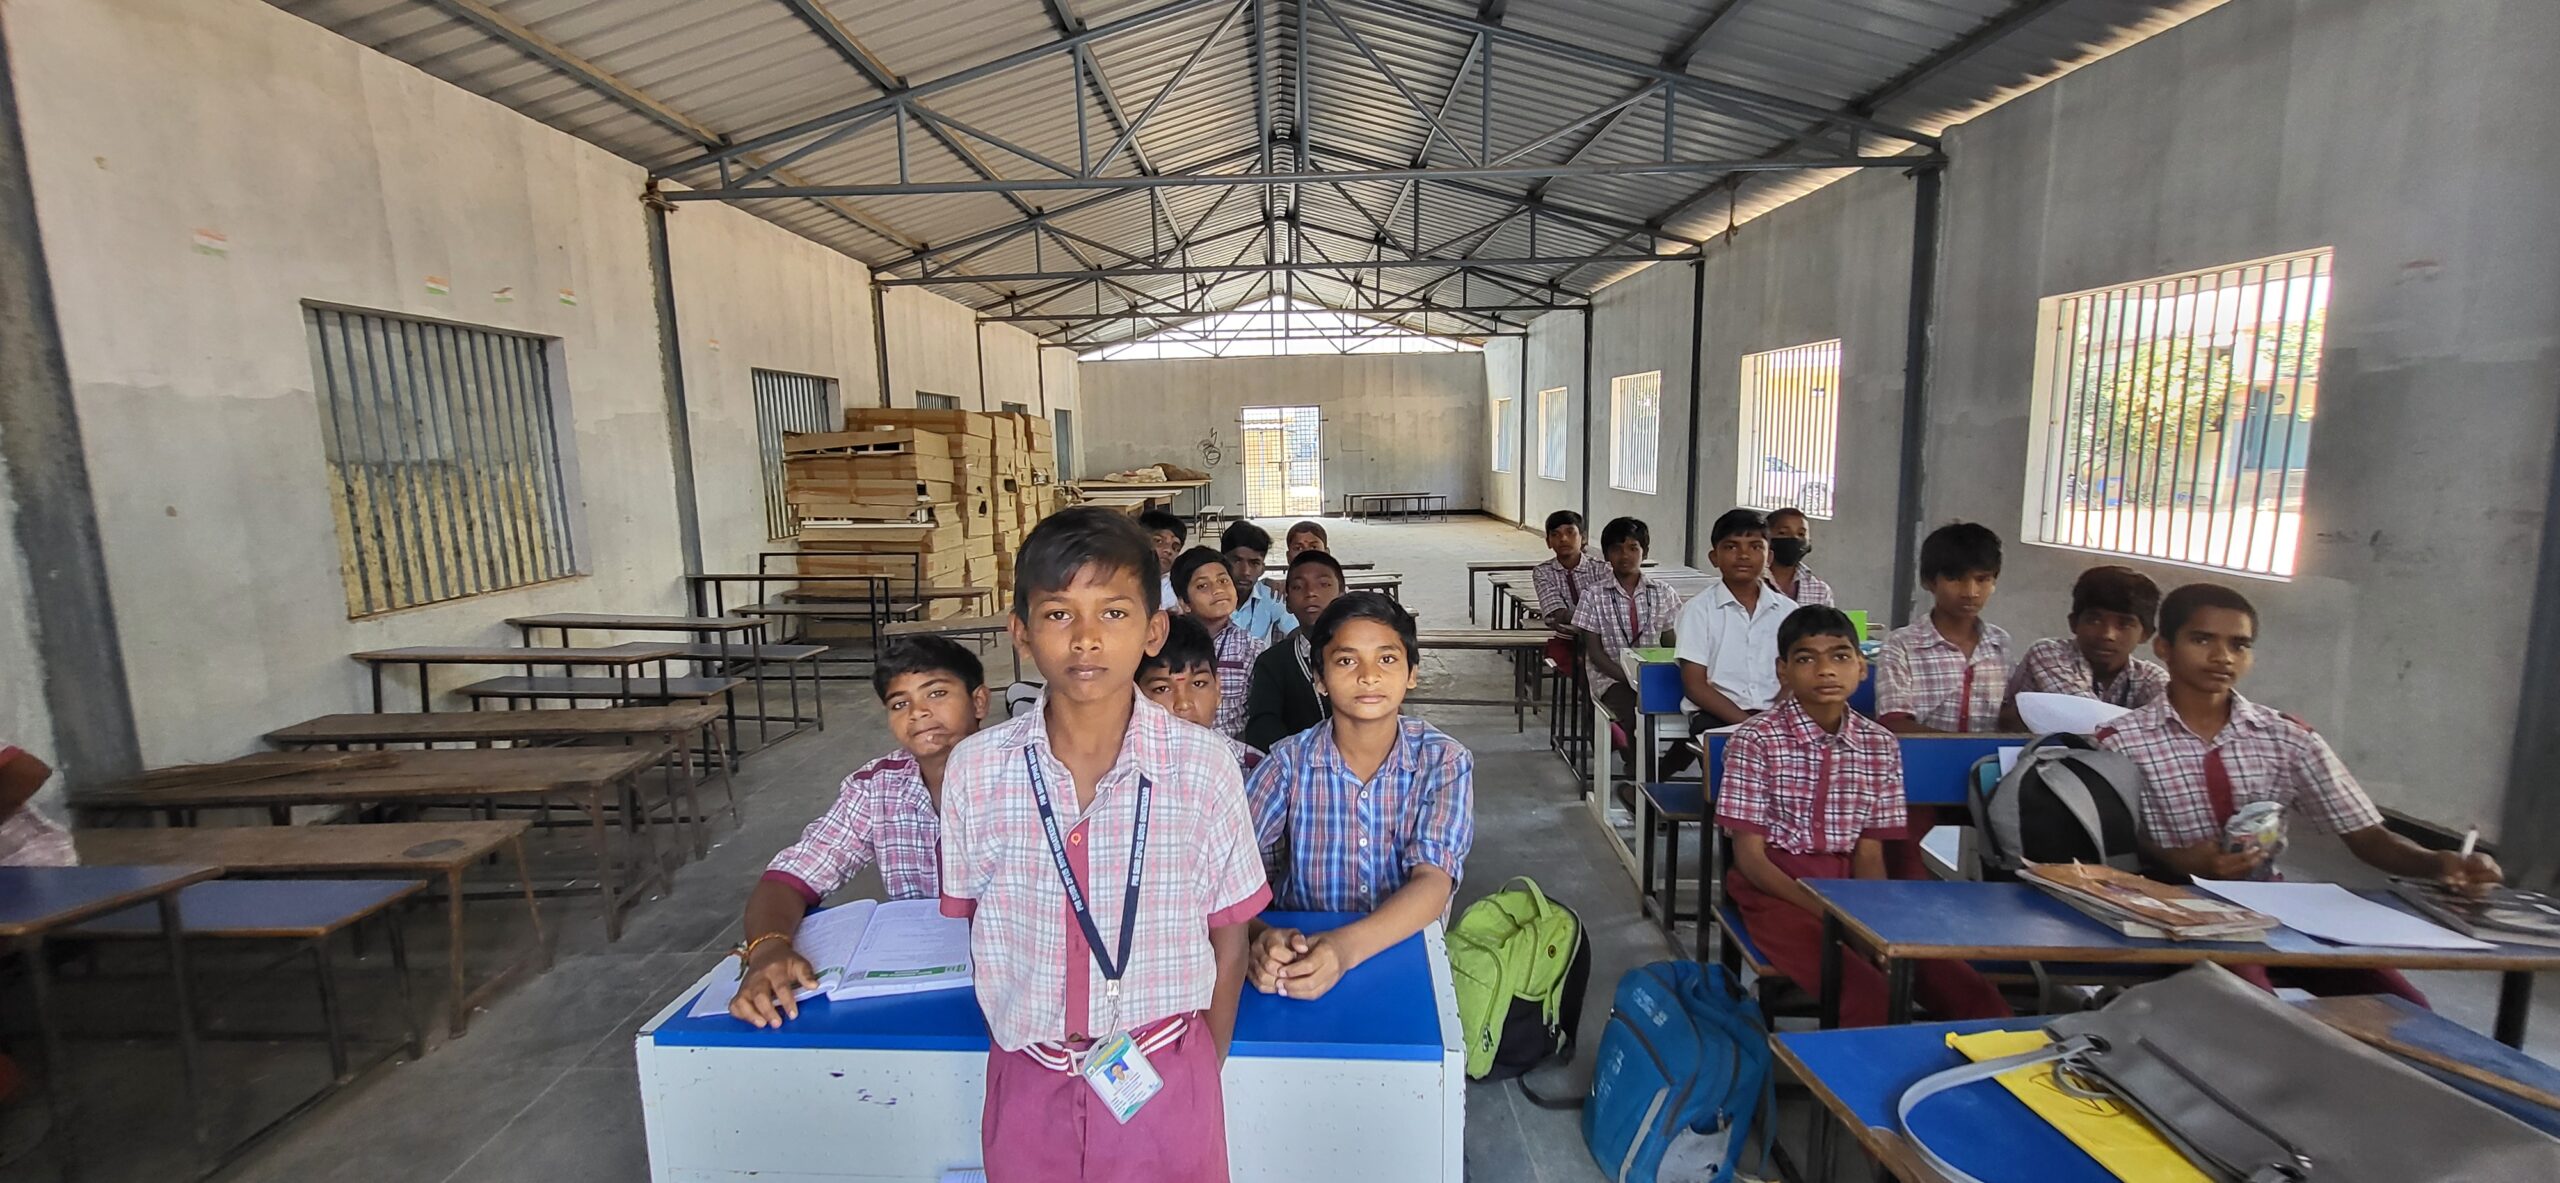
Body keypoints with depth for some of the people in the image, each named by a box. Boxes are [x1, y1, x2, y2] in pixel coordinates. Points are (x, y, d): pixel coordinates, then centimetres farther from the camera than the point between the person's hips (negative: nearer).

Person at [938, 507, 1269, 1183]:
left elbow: (1229, 936, -3)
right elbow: (975, 928, 3)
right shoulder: (975, 768, -9)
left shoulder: (1203, 766, -14)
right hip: (1028, 1081, 2)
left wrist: (1203, 1074, 1)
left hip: (1164, 1074, -1)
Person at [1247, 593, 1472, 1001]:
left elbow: (1433, 883, -17)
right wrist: (1258, 937, -34)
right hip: (1301, 954, 1)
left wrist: (1346, 947, -35)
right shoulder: (1289, 762, -5)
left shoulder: (1444, 763, -6)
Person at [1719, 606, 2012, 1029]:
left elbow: (1869, 854, 8)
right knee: (1872, 999, -28)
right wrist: (1826, 912, -20)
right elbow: (1749, 855, -8)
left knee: (1973, 998, -15)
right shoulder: (1754, 740, -8)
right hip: (1776, 888, -5)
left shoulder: (1881, 746, 7)